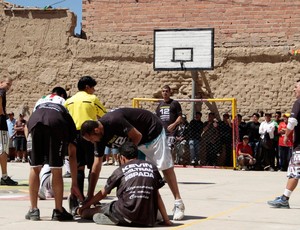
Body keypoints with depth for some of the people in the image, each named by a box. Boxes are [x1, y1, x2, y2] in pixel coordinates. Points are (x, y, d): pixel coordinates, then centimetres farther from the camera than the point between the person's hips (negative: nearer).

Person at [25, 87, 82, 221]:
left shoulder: (40, 102, 44)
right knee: (56, 170, 13)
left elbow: (27, 128, 24)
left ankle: (33, 210, 21)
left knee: (34, 168, 15)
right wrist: (74, 184, 37)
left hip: (35, 121, 1)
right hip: (57, 123, -1)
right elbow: (72, 154, 35)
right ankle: (58, 211, 18)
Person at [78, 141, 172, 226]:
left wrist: (84, 207, 39)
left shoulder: (120, 171, 12)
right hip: (149, 221, 1)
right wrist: (166, 220, 19)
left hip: (126, 217, -1)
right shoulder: (151, 167, 15)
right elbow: (157, 196, 14)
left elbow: (102, 194, 24)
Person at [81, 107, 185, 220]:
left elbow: (137, 136, -27)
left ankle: (178, 204, -3)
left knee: (165, 167, -8)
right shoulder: (101, 137, -9)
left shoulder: (114, 121, -35)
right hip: (138, 142, 8)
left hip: (153, 130, -8)